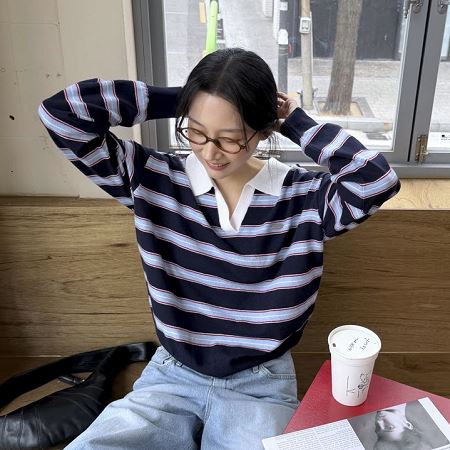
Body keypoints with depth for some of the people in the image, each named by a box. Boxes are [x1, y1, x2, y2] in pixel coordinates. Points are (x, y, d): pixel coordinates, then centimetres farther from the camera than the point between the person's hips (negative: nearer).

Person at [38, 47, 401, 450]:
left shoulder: (304, 196, -9)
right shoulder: (154, 178, -8)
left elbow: (378, 181, -26)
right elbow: (60, 112, -13)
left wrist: (298, 124, -15)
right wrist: (175, 100, -13)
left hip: (261, 386, 0)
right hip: (171, 377, 1)